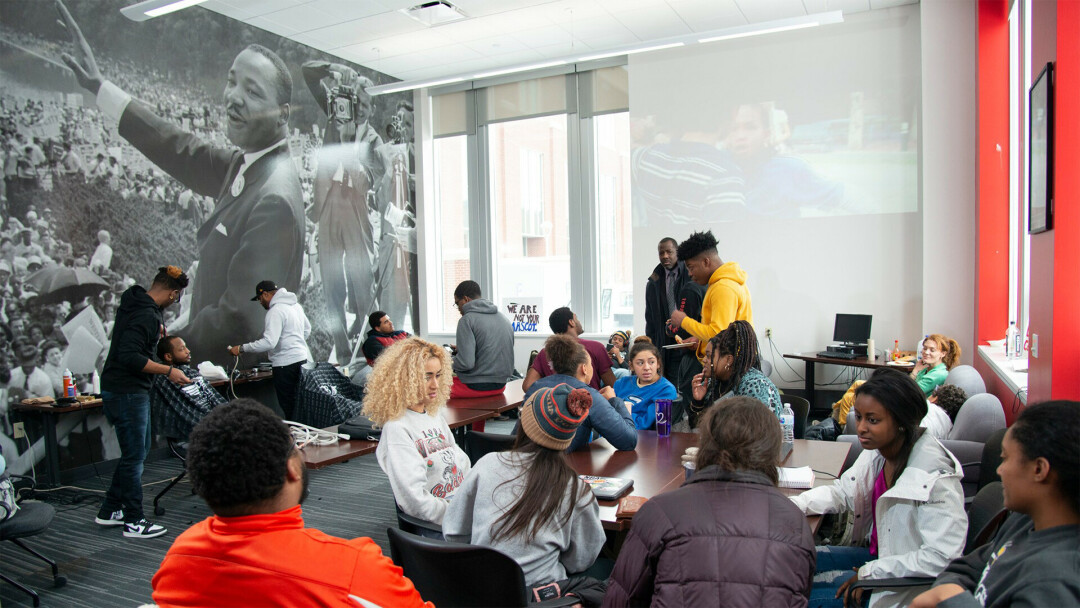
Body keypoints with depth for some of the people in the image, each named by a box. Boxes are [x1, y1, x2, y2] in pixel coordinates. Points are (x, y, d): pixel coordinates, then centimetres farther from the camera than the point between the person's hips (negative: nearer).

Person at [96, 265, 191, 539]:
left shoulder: (135, 302, 9)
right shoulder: (145, 315, -22)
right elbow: (130, 357, -29)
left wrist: (156, 332, 21)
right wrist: (167, 371, -23)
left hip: (132, 390, 11)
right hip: (126, 392, -11)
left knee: (139, 449, 19)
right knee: (134, 455, -2)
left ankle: (110, 510, 28)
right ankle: (134, 522, 8)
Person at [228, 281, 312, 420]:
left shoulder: (275, 311, -16)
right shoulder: (296, 305, 12)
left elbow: (269, 342, -24)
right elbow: (307, 329, 24)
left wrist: (241, 348, -17)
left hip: (286, 364, -9)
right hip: (303, 359, 9)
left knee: (289, 408, -4)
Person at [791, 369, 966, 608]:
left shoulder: (933, 476, -28)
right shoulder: (877, 451, -5)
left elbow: (941, 558, -30)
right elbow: (842, 492, 6)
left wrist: (870, 572, -24)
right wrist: (791, 505, -10)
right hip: (878, 553, 7)